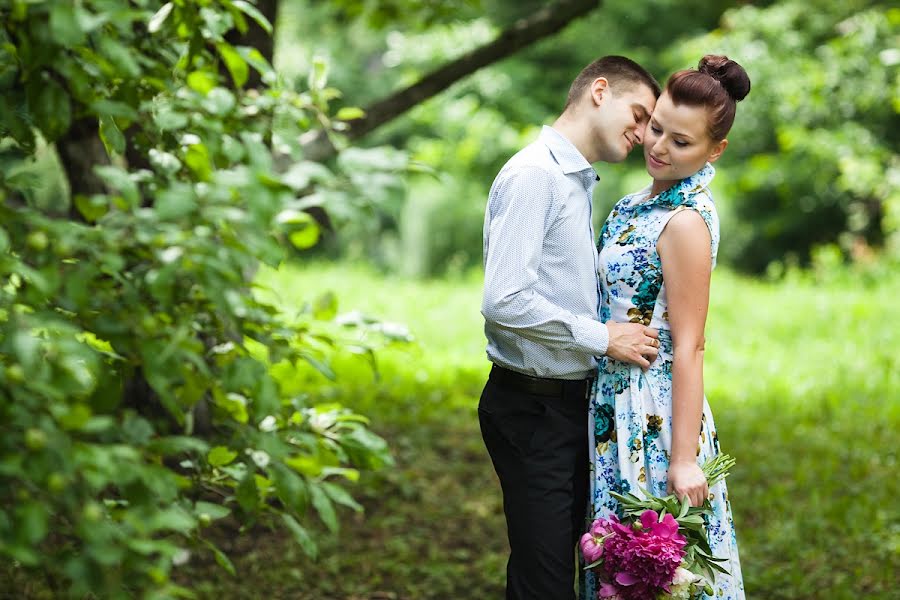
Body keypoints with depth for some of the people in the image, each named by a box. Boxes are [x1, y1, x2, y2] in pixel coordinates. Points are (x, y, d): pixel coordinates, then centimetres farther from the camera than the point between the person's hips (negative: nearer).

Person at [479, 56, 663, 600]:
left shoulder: (578, 182, 16)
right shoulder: (534, 174, -14)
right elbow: (505, 301, -23)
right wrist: (603, 337, -16)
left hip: (569, 400, 10)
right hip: (533, 406, -10)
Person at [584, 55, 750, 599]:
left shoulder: (686, 222, -18)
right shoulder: (645, 202, 8)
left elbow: (689, 348, -20)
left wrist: (684, 458, -21)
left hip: (655, 411, -9)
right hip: (620, 402, 9)